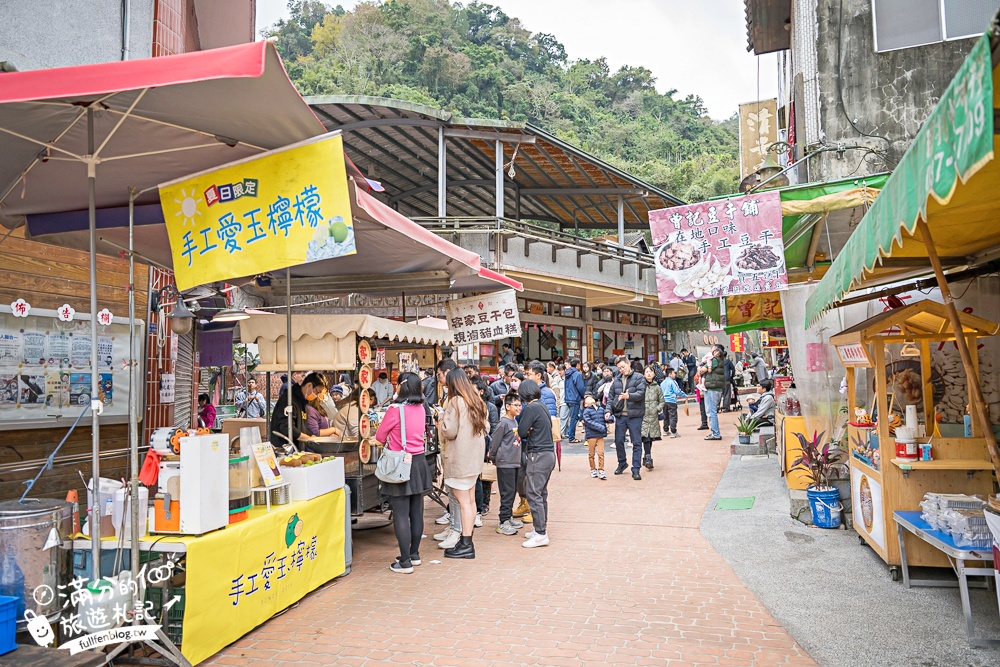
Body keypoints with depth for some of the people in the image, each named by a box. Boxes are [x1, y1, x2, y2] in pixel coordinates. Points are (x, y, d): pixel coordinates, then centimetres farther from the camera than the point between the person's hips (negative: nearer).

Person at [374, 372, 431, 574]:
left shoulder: (395, 409, -15)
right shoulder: (420, 409, 3)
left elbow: (379, 436, -4)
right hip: (419, 462, 7)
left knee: (401, 515, -1)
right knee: (416, 512, 15)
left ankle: (405, 562, 1)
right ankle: (414, 554, 28)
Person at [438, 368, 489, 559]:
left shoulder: (455, 402, -15)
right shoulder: (477, 402, 9)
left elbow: (449, 431, -17)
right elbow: (485, 428, 15)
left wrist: (442, 417, -1)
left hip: (459, 458, -8)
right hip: (474, 457, 8)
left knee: (464, 501, -4)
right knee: (471, 499, 13)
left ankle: (466, 545, 1)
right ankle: (467, 539, 21)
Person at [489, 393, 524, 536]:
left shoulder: (515, 422, 12)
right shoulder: (503, 423, -15)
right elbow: (494, 442, -12)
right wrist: (493, 458, -2)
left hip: (515, 462, 9)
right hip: (505, 463, -8)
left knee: (513, 491, 15)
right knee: (507, 492, -6)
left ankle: (509, 517, 25)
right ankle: (503, 522, -1)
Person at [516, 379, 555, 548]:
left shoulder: (530, 408, -14)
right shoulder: (543, 406, 13)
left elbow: (521, 431, -14)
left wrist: (528, 432, 7)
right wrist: (531, 432, 4)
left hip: (538, 455, -9)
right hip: (549, 453, 9)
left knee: (534, 494, -6)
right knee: (542, 493, 17)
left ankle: (541, 534, -5)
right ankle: (541, 527, 27)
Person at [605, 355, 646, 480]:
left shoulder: (639, 378, -1)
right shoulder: (617, 380, 13)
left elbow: (641, 393, -14)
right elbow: (610, 396, 14)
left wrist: (629, 396, -31)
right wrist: (608, 410, 0)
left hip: (634, 415, -4)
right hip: (620, 415, 5)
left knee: (637, 443, -2)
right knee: (618, 441, 10)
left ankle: (636, 469, 3)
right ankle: (622, 463, 31)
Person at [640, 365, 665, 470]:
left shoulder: (657, 387, 9)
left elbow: (662, 401, 15)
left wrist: (658, 409, -2)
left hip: (653, 416, 3)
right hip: (643, 415, -3)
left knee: (651, 438, 7)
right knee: (645, 437, -14)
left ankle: (646, 457, 21)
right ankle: (648, 458, -18)